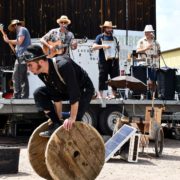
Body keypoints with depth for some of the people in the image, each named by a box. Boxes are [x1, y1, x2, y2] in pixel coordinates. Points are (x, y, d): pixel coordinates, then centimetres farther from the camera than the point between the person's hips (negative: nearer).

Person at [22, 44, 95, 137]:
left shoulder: (63, 66, -38)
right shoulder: (42, 74, -15)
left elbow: (74, 93, -36)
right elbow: (56, 95, -6)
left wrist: (72, 117, -33)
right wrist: (58, 119, -5)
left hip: (84, 89, -7)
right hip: (65, 90, 7)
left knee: (73, 123, -22)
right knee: (39, 93, -8)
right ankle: (57, 125, -5)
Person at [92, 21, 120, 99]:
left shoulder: (114, 38, 19)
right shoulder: (100, 37, 4)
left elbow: (117, 48, 25)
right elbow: (94, 47, -7)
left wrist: (117, 57, 8)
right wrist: (103, 46, -18)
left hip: (114, 60, 5)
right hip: (104, 61, -4)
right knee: (102, 77, -5)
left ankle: (114, 93, 8)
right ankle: (100, 94, -1)